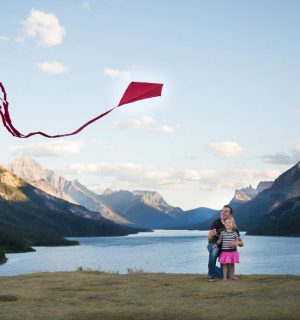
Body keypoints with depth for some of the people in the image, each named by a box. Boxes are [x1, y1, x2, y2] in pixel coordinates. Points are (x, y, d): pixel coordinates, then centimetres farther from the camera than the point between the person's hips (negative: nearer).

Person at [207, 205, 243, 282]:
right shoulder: (216, 223, -18)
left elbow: (241, 243, -12)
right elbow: (209, 238, -25)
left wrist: (237, 243, -37)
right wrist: (212, 234, -50)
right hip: (213, 245, -3)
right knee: (215, 250, -41)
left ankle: (213, 269, 30)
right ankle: (211, 275, -25)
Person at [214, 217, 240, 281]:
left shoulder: (234, 233, 1)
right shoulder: (222, 233, 1)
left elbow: (237, 240, 6)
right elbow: (220, 240, 7)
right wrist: (216, 244, -3)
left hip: (233, 251, 1)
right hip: (224, 251, -1)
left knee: (232, 264, 9)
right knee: (225, 264, 0)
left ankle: (232, 276, 23)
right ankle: (224, 277, 7)